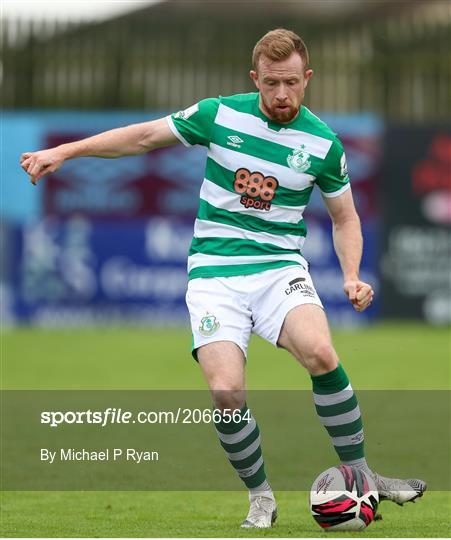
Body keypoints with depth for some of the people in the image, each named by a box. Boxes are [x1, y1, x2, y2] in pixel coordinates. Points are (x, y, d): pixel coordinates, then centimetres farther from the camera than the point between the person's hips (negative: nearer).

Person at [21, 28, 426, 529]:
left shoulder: (323, 144, 0)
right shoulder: (220, 115, -2)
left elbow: (345, 219, 13)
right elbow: (145, 136, 9)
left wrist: (352, 276, -4)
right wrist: (64, 151, 6)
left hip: (280, 266, 0)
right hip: (214, 271, 0)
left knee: (320, 355, -29)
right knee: (226, 391, -20)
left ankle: (359, 474, -11)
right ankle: (260, 498, 4)